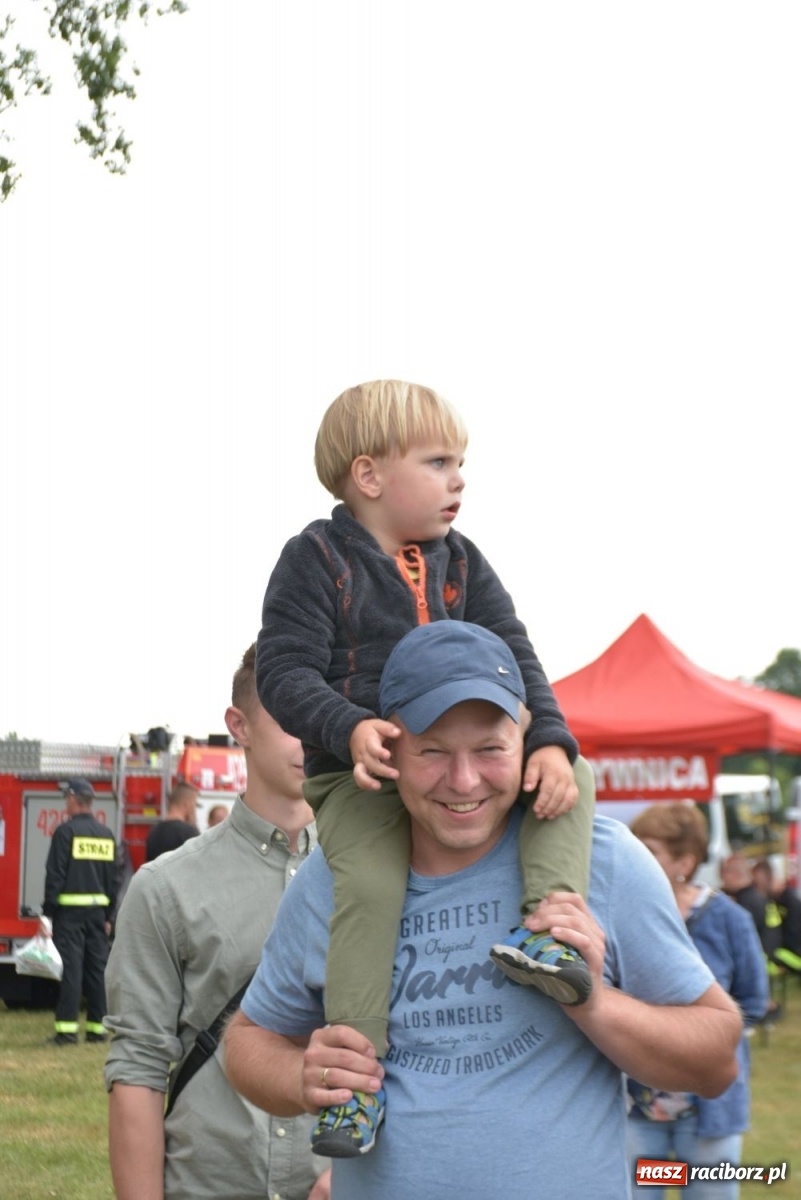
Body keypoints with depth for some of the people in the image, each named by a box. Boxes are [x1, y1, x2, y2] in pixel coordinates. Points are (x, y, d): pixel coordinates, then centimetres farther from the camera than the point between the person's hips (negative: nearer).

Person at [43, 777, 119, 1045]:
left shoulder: (66, 831, -8)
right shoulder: (106, 834, 10)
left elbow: (55, 875, -11)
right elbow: (114, 879, 12)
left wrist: (48, 911, -7)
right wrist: (108, 916, 18)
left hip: (70, 910, -5)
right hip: (98, 910, 5)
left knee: (70, 968, -7)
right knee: (97, 968, 8)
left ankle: (67, 1028, -10)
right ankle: (97, 1027, 10)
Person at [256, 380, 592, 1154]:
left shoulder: (459, 562, 11)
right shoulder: (317, 558, -5)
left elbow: (512, 658, 3)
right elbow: (284, 671, -13)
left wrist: (548, 740, -15)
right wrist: (351, 728, -31)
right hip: (358, 773, -6)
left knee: (567, 785, -11)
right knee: (372, 884, -30)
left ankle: (548, 926, -26)